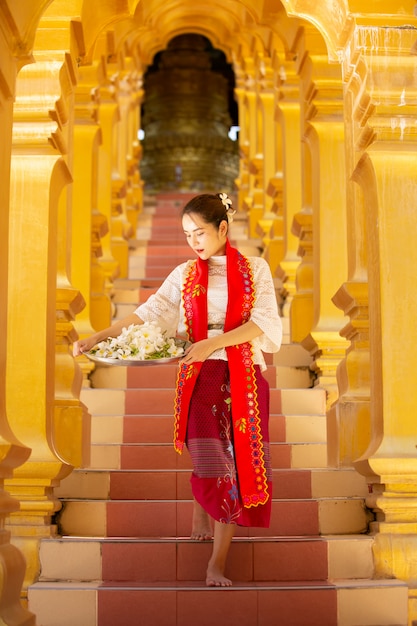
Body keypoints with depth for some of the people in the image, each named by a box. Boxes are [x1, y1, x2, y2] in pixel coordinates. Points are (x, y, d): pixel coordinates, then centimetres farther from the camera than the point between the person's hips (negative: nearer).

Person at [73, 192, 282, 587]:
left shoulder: (254, 269, 4)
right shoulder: (185, 274, 10)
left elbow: (264, 321, -6)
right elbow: (150, 312, 3)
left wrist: (213, 342, -19)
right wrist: (98, 337, -9)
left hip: (245, 376, 0)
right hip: (200, 376, 0)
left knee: (238, 463, -2)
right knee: (212, 462, -9)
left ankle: (217, 565, 5)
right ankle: (201, 510, 26)